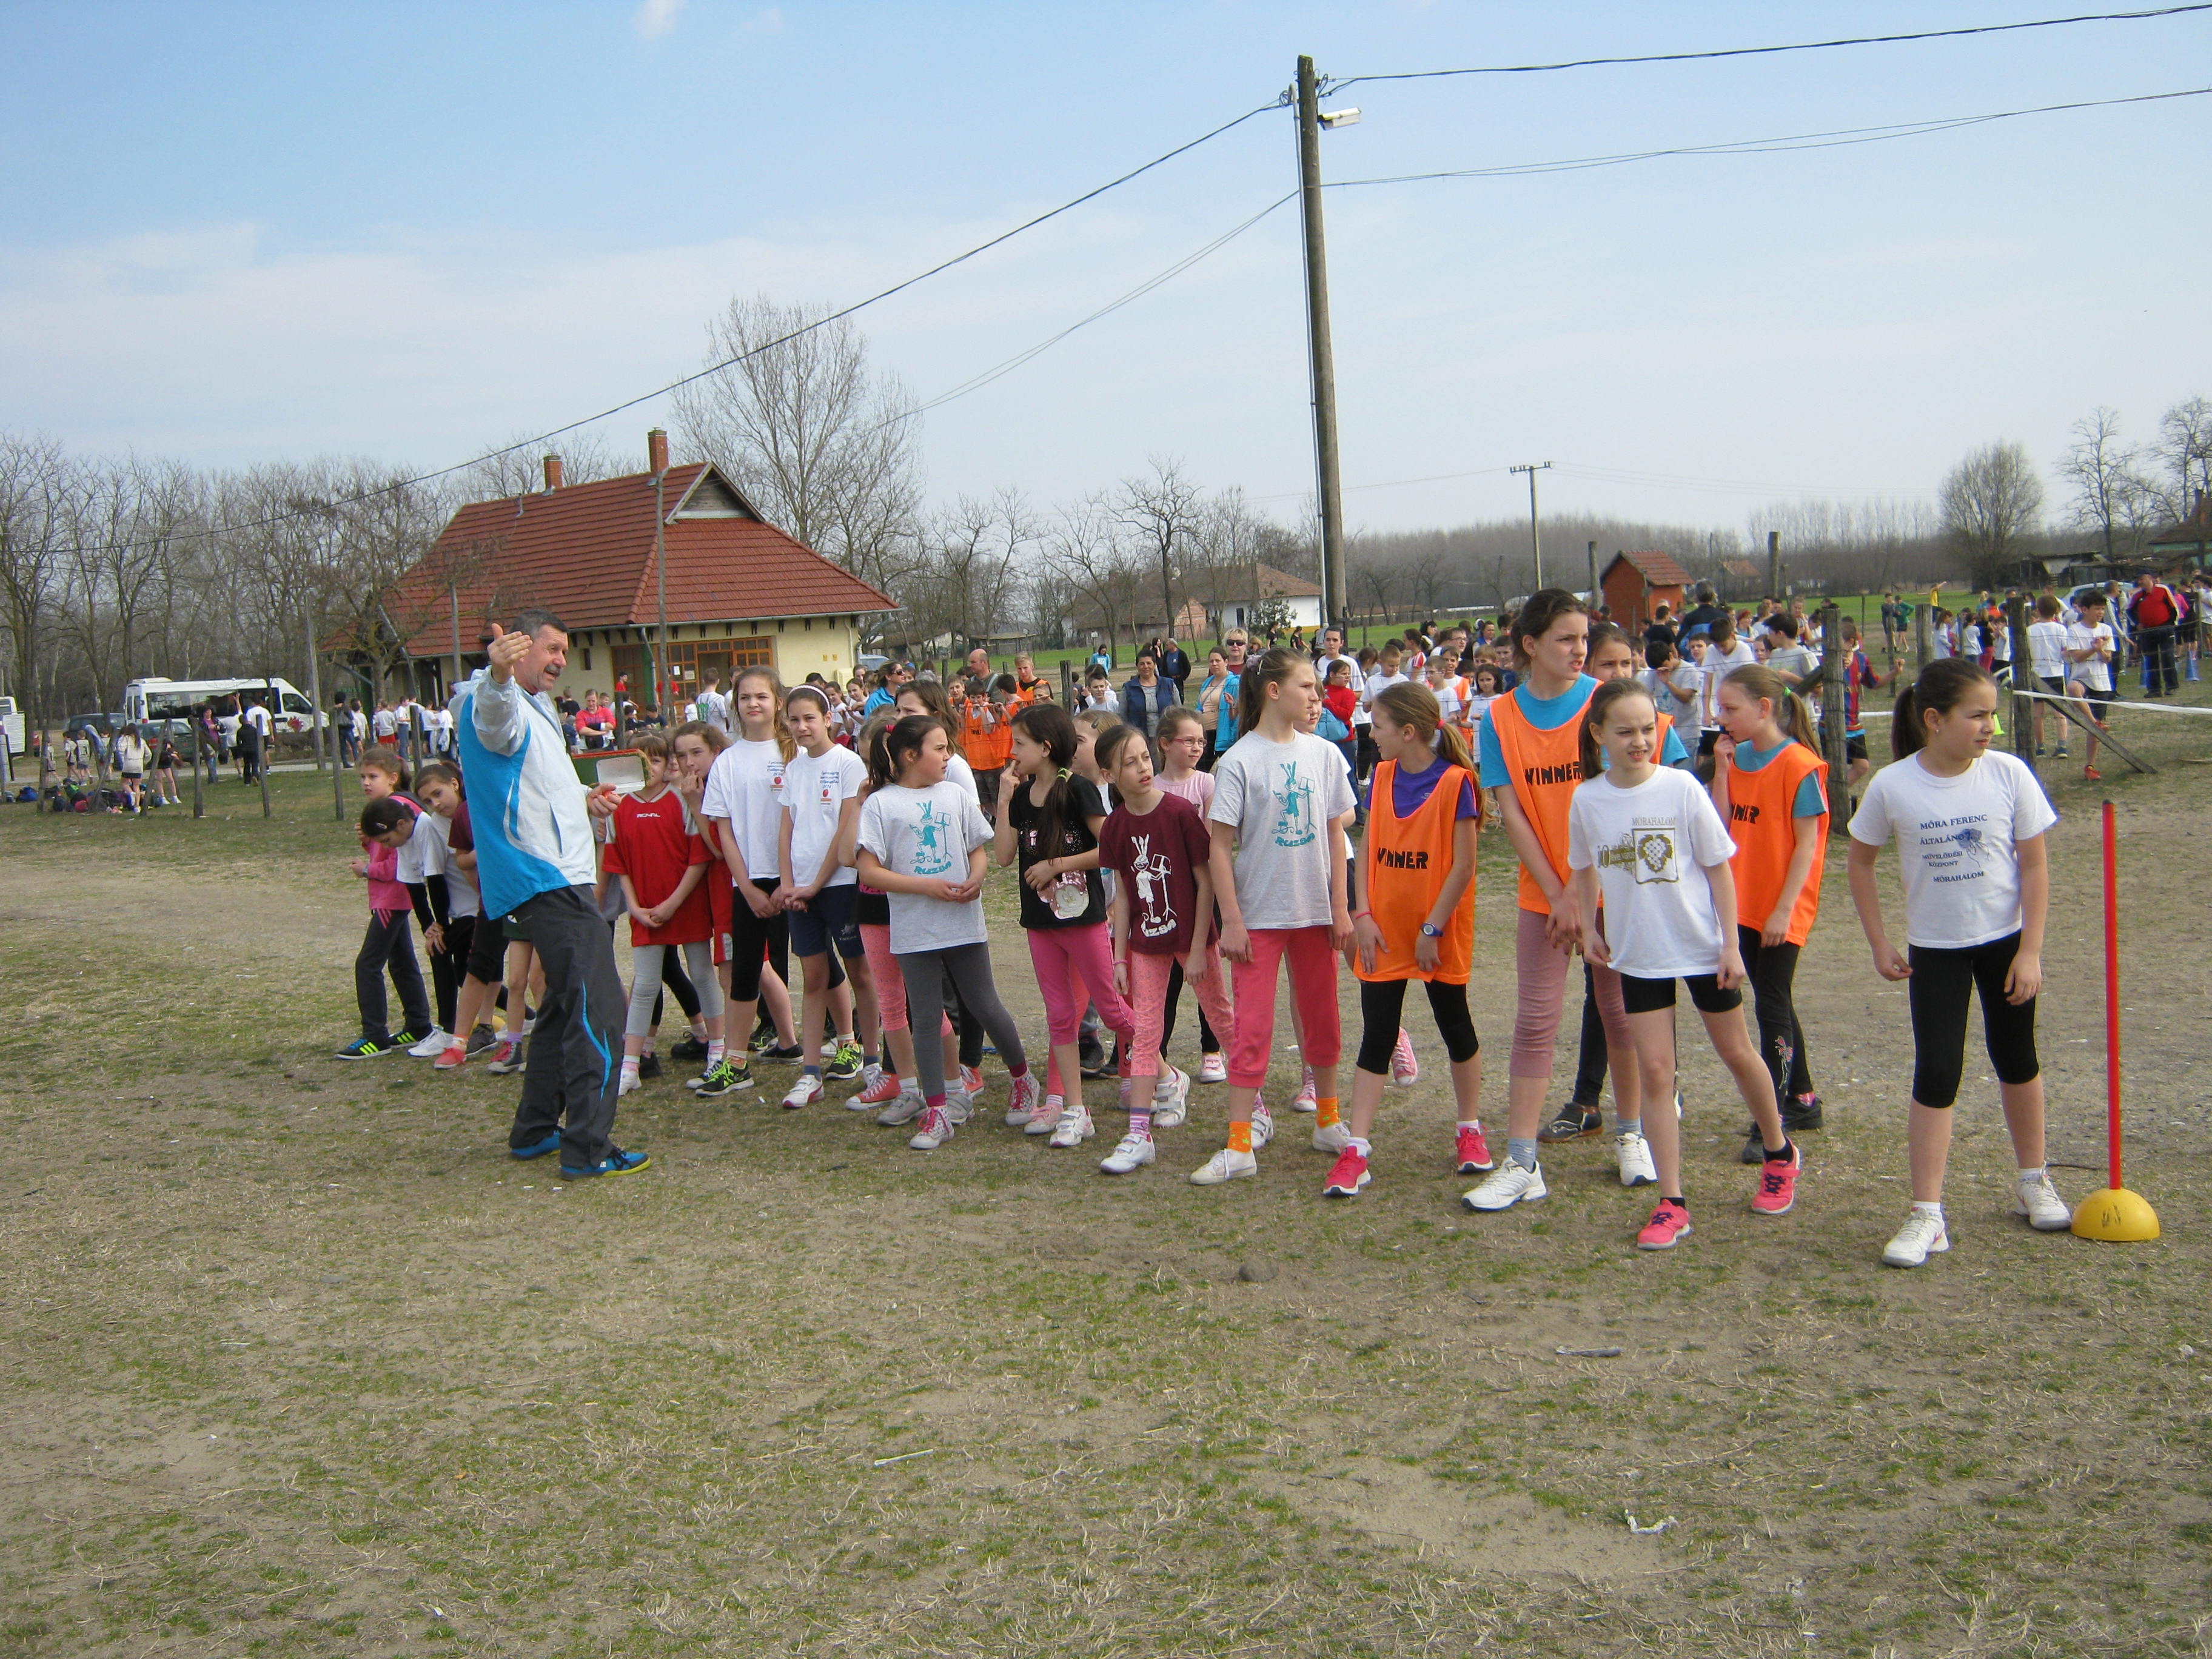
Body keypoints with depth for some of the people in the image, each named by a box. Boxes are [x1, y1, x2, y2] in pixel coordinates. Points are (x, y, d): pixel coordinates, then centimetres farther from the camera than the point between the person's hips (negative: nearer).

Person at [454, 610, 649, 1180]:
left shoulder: (535, 708, 22)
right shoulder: (500, 705, -11)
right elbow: (492, 712, -39)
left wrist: (584, 797, 52)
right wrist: (499, 674, -60)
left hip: (556, 878, 11)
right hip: (545, 881, -11)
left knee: (569, 1006, 19)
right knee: (597, 1009, -13)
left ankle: (534, 1131, 27)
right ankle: (587, 1149, -13)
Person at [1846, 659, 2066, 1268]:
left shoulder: (2009, 774, -12)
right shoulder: (1892, 786, -14)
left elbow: (2035, 865, -6)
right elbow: (1861, 861, 0)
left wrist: (2031, 951, -10)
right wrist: (1880, 944, -2)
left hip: (2005, 942, 1)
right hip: (1934, 950, -1)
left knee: (2017, 1061, 15)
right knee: (1935, 1075, -5)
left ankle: (2033, 1182, 35)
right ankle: (1926, 1217, -2)